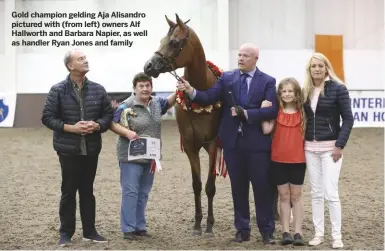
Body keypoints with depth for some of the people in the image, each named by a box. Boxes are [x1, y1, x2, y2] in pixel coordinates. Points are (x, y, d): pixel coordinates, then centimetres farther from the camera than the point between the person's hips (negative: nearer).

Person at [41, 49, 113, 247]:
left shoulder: (98, 90, 3)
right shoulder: (58, 91, -7)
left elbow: (108, 114, 7)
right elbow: (47, 117, -7)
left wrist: (97, 125, -13)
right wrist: (70, 128, -17)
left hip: (91, 149, 3)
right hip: (68, 149, -3)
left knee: (87, 191, 12)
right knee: (69, 191, 4)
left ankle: (90, 231, 20)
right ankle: (66, 232, 14)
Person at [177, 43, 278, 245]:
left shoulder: (267, 81, -1)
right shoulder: (227, 78, 6)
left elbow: (272, 110, -12)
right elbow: (208, 97, -6)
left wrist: (246, 113, -22)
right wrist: (190, 91, -25)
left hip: (257, 143, -2)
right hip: (233, 142, 2)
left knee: (262, 187, 3)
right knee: (238, 188, 10)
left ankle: (267, 231, 13)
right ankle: (242, 229, 19)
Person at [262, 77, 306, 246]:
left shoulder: (302, 112, 1)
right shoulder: (276, 111, 2)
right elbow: (266, 130, -10)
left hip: (298, 159, -1)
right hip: (278, 159, 1)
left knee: (296, 196, 5)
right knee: (284, 196, 6)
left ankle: (298, 233, 7)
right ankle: (286, 232, 10)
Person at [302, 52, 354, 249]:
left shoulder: (338, 88, -7)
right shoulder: (306, 91, 8)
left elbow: (348, 118, -9)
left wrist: (340, 145, -14)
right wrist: (303, 142, 5)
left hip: (330, 147, -5)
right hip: (310, 148, 5)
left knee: (331, 193, -8)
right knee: (316, 193, 8)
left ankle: (337, 236, 0)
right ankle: (318, 233, 15)